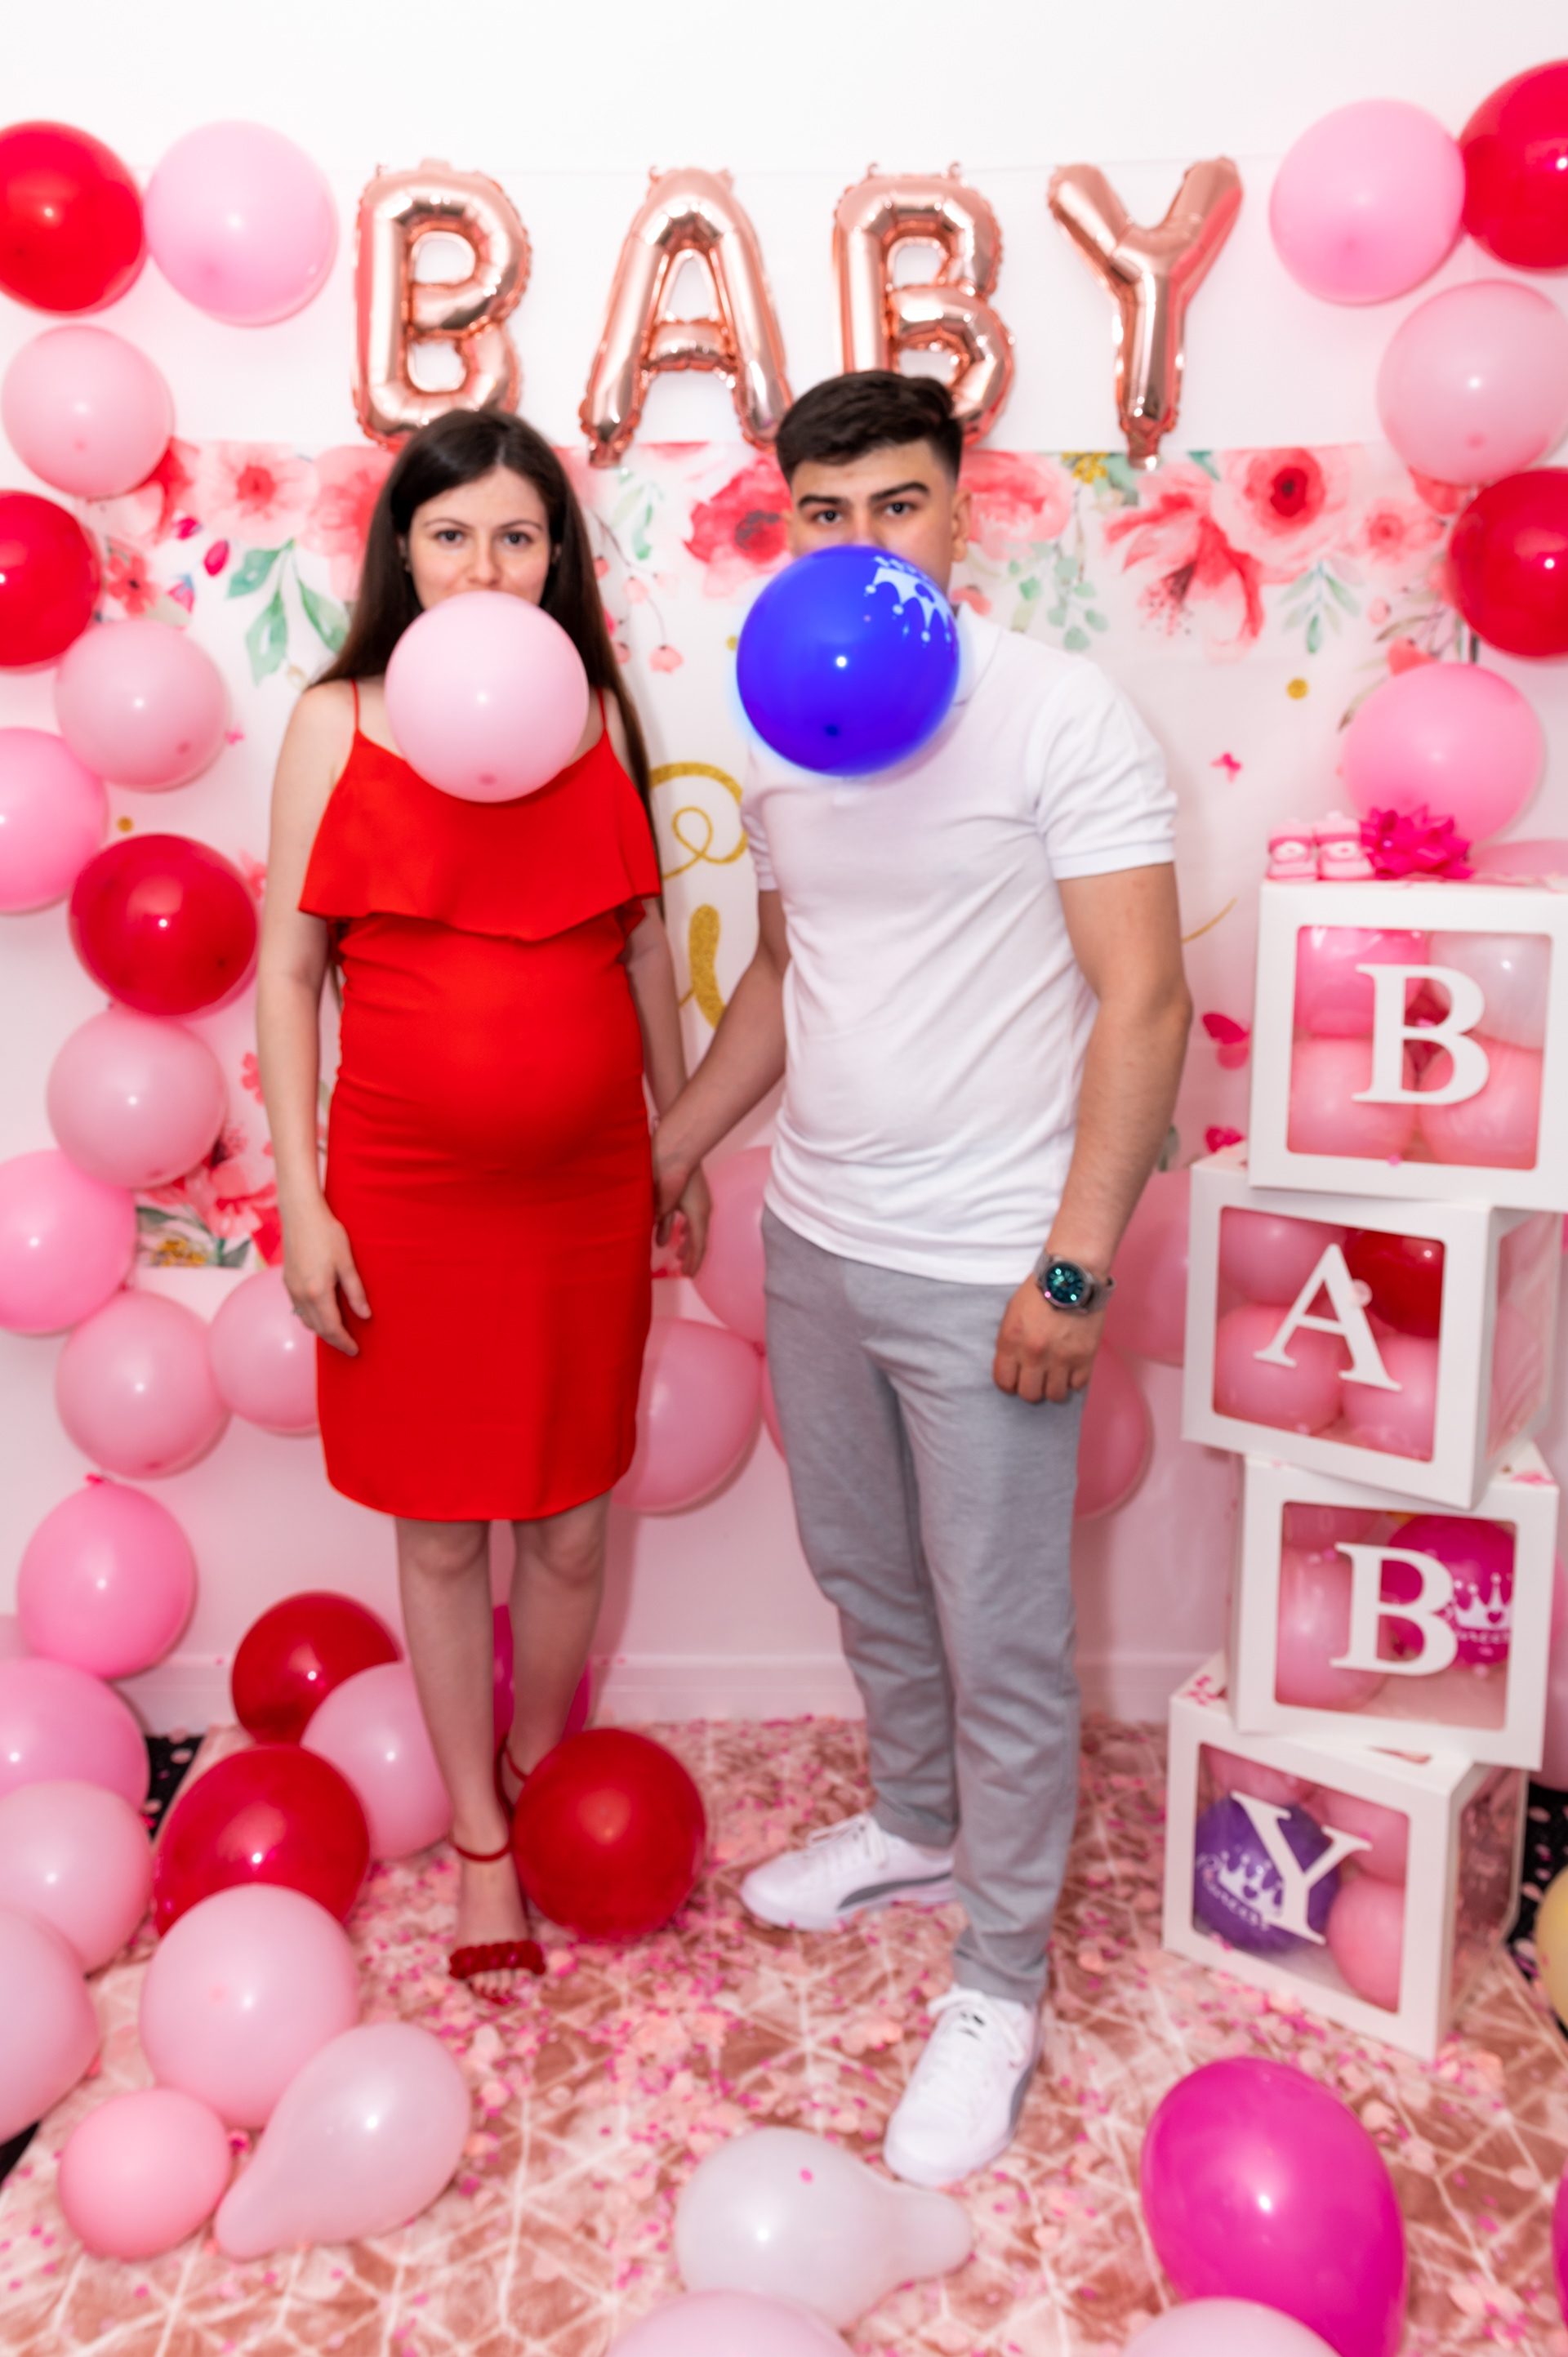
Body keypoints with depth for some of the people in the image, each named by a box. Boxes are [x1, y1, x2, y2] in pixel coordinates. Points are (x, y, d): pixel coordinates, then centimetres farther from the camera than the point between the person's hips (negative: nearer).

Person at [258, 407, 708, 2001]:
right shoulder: (340, 722, -3)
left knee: (568, 1518, 13)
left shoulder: (596, 714, 4)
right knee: (442, 1530, 11)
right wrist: (301, 1198, -7)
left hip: (586, 1184, 2)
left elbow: (642, 942, 10)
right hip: (409, 1195, -2)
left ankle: (540, 1773, 40)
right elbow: (287, 967, -2)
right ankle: (479, 1843, 32)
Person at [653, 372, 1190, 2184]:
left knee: (1003, 1645, 6)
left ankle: (999, 1990, 26)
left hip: (984, 1272, -6)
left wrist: (1073, 1266, -19)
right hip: (815, 1238, 7)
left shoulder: (1062, 716, -12)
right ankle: (914, 1825, 48)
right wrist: (674, 1146, 20)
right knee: (864, 1578, 22)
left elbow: (1144, 1001, -15)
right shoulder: (784, 741, 8)